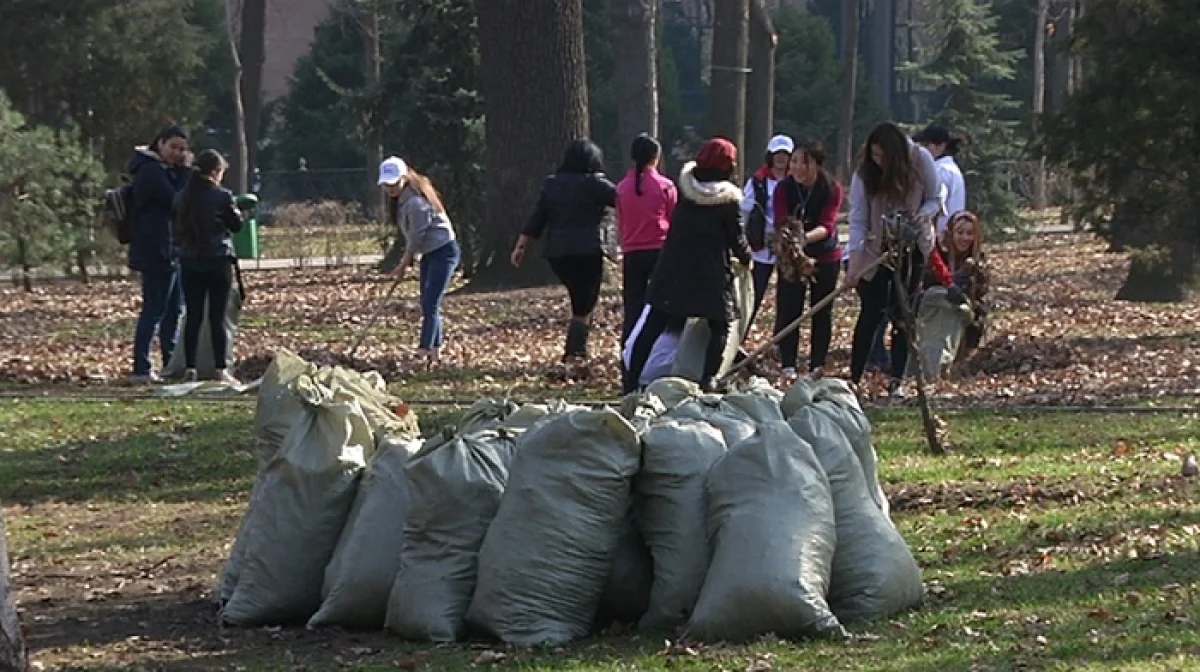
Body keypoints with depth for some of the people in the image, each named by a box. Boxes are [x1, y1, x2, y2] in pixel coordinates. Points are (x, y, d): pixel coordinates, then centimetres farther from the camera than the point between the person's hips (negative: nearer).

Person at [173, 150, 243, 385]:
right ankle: (221, 370, -1)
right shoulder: (222, 196, -10)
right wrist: (236, 212, 19)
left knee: (193, 316, 8)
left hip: (189, 262, 4)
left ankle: (189, 370, 7)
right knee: (218, 317, -1)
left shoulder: (183, 197, 3)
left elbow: (178, 228, 10)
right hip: (218, 260, -4)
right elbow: (236, 225, 1)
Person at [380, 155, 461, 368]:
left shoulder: (415, 203, -24)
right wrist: (409, 258, 5)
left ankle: (426, 352, -19)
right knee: (428, 304, 12)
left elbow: (416, 236, -17)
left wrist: (405, 263, -6)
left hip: (443, 252, -10)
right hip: (429, 253, 10)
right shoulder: (401, 199, 5)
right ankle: (435, 351, 19)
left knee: (430, 304, -15)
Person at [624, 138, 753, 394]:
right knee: (719, 327, 8)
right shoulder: (728, 199, -10)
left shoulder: (685, 186, 3)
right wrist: (746, 257, 18)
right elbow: (736, 239, -3)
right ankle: (708, 379, -7)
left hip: (673, 269, 4)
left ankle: (631, 380, 5)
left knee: (653, 325, 7)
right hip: (711, 274, -4)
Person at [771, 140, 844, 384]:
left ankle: (817, 367, 16)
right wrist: (787, 237, -43)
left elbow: (827, 226, -24)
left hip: (825, 257, 0)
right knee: (787, 311, -7)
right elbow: (780, 223, -19)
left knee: (822, 313, 7)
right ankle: (788, 368, -6)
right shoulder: (784, 188, -10)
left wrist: (805, 238, -44)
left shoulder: (832, 189, -13)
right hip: (791, 259, 0)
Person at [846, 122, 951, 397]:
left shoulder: (920, 160, -14)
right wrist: (854, 259, -25)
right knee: (871, 312, -6)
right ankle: (854, 378, -1)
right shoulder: (864, 173, -16)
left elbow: (935, 200, -4)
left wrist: (920, 216, -26)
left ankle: (897, 380, 6)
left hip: (912, 245, 1)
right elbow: (858, 219, -16)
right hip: (876, 248, -1)